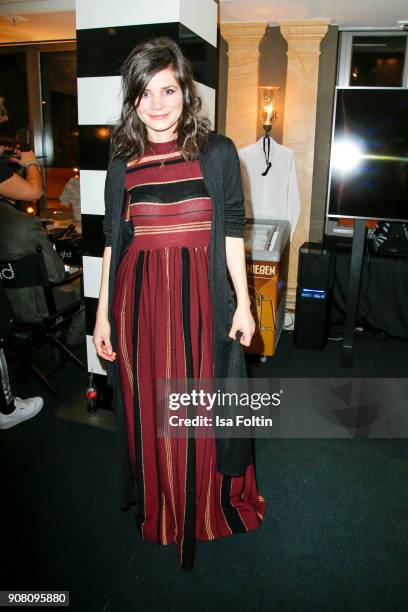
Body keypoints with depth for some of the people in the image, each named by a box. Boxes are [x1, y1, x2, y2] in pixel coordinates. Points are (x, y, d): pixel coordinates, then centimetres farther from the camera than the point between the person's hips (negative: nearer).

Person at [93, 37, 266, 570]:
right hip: (139, 299, 2)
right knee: (147, 408, 13)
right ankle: (157, 510, 38)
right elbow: (113, 242, 6)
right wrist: (103, 315, 4)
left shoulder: (218, 153, 1)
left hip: (200, 298, -1)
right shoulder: (123, 165, 5)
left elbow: (231, 233, 2)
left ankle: (205, 506, 36)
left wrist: (243, 303, -1)